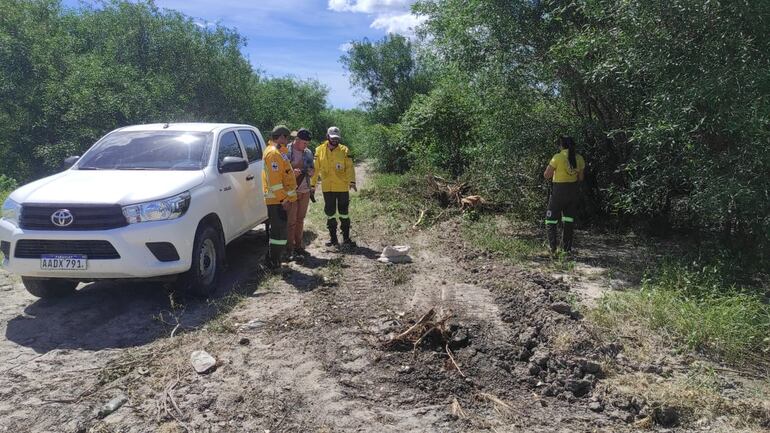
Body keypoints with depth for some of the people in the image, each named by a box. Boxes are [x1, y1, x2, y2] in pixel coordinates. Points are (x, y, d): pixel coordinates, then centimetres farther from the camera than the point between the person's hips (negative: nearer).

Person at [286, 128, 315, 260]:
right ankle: (290, 249, 1)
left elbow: (312, 169, 20)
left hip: (305, 191, 6)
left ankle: (298, 246, 23)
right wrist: (292, 172, -24)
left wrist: (311, 172, -3)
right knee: (291, 221, -3)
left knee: (300, 219, 13)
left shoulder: (308, 153, 10)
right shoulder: (286, 151, -8)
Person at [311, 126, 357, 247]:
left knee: (344, 213, 5)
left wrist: (352, 181, -21)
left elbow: (349, 167, -6)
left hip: (342, 187, -2)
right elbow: (316, 169, 5)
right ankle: (333, 238, 20)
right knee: (330, 214, 9)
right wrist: (312, 184, 2)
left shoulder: (344, 150, -1)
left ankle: (346, 238, 13)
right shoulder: (320, 150, 3)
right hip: (327, 188, 2)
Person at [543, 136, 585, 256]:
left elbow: (546, 175, -10)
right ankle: (567, 249, 15)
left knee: (551, 220, 6)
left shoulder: (558, 157, -13)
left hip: (559, 191, -5)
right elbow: (580, 178, 10)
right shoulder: (579, 158, 2)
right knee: (569, 221, 12)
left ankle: (553, 247, -5)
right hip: (574, 191, 5)